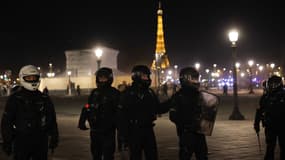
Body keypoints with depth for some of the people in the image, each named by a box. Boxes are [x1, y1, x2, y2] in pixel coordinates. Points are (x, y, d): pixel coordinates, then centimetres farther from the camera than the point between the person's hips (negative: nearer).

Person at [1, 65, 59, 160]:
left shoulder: (44, 99, 7)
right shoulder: (15, 99, -3)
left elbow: (52, 120, 14)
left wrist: (54, 138, 11)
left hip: (41, 141, 3)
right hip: (22, 141, -3)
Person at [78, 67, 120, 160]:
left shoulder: (114, 93, -7)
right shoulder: (94, 92, 9)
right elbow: (87, 108, 12)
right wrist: (82, 121, 2)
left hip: (108, 131, -5)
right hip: (95, 130, 6)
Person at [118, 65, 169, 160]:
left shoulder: (150, 92, 9)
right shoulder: (128, 93, -9)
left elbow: (159, 109, 14)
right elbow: (122, 115, -13)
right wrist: (124, 135, -17)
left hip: (148, 129, 5)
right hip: (135, 131, -5)